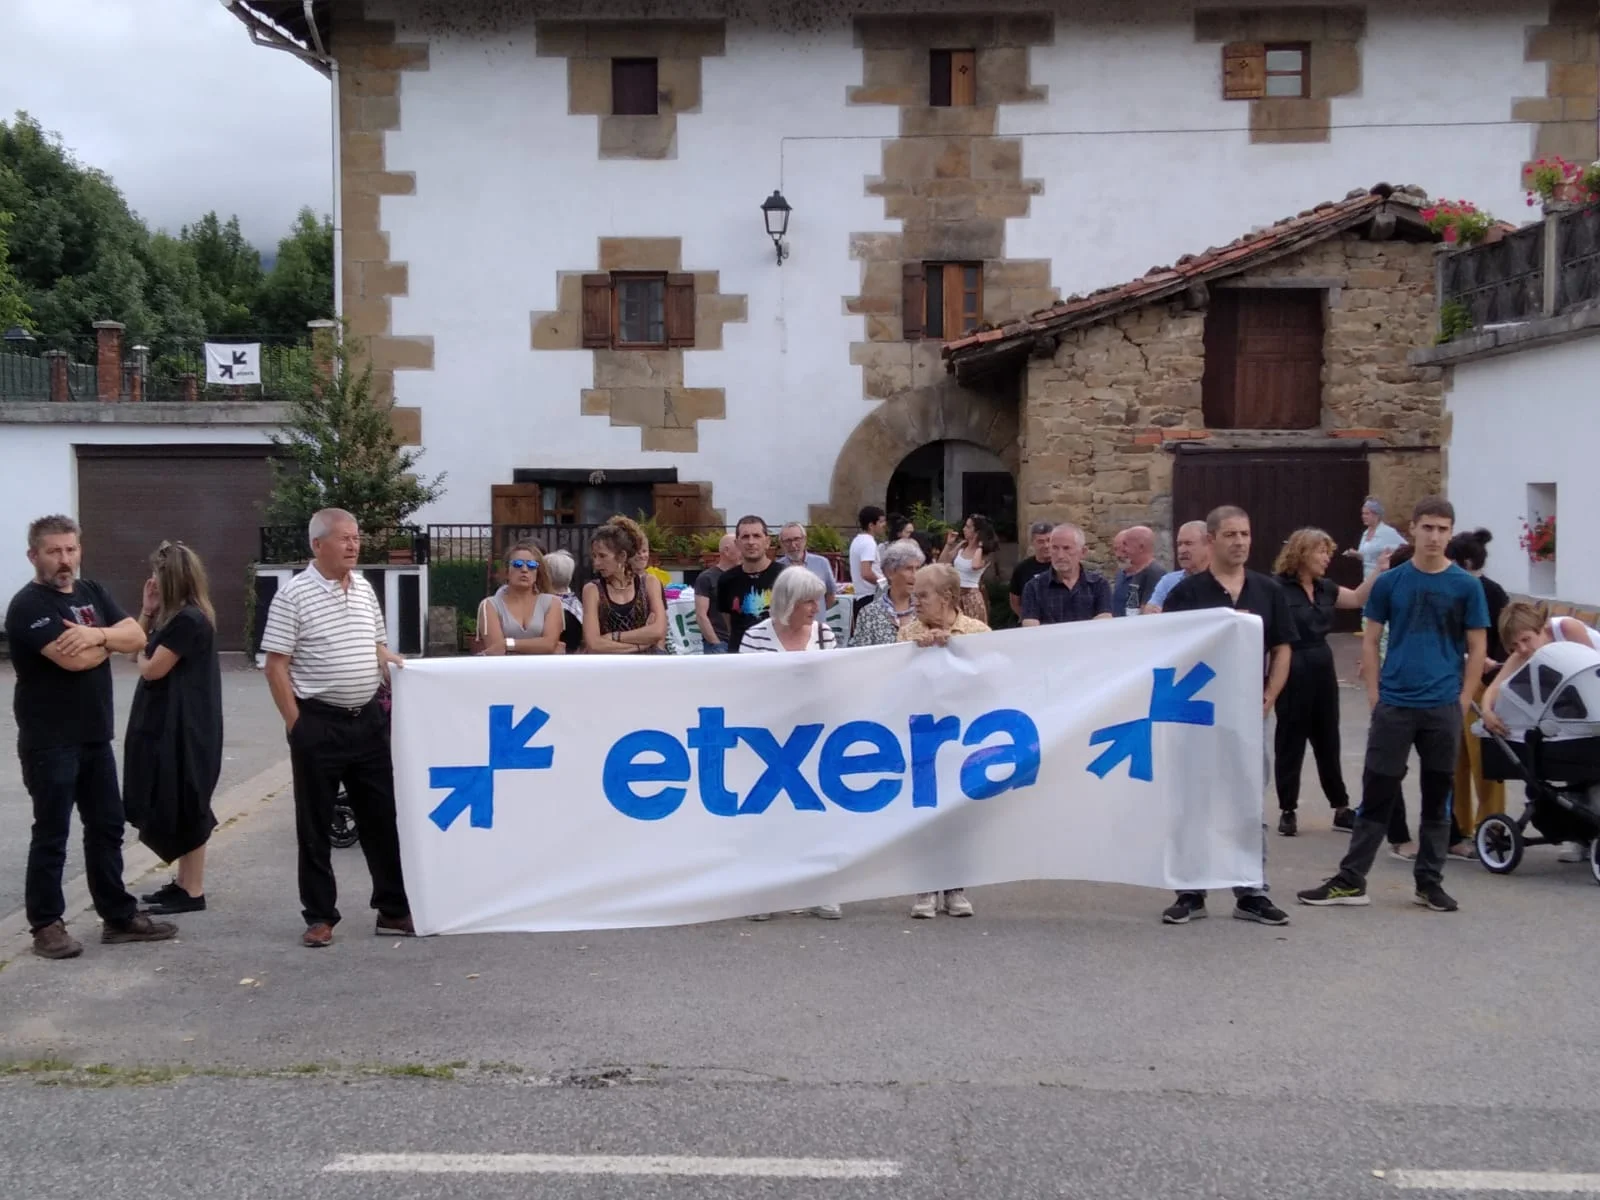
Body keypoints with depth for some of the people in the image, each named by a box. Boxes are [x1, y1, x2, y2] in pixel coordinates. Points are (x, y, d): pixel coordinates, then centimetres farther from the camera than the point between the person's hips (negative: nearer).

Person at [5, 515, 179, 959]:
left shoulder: (92, 592, 11)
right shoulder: (28, 605, -13)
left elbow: (137, 636, 1)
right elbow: (75, 658, -24)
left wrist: (96, 634, -17)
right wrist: (109, 638, -4)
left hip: (95, 736, 7)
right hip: (49, 742, -7)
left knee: (107, 827, 12)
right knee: (51, 834, 1)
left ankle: (119, 916, 20)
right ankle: (47, 925, 11)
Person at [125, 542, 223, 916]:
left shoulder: (189, 619, -18)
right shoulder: (175, 616, 13)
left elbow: (151, 669, -18)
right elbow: (138, 648, 14)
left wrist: (141, 655, 4)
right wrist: (147, 611, 5)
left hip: (183, 727, -10)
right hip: (167, 724, 10)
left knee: (184, 807, -4)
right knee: (174, 807, 15)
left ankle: (193, 891, 2)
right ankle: (183, 882, 24)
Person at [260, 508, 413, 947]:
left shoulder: (365, 587, 10)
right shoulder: (293, 594, -9)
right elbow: (276, 666, -9)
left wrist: (390, 661, 0)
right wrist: (296, 724, -11)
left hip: (369, 720, 6)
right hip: (318, 723, -5)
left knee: (383, 818, 8)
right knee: (315, 825, 4)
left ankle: (394, 910, 18)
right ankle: (320, 917, 14)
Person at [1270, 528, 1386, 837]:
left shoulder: (1325, 588, 8)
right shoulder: (1278, 588, -14)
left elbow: (1358, 598, 20)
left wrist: (1379, 569, 7)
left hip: (1323, 669, 7)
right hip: (1293, 672, -7)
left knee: (1328, 742, 13)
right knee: (1290, 743, 3)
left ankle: (1341, 808, 22)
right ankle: (1287, 811, 13)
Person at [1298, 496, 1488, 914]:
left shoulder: (1466, 586, 0)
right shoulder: (1389, 582, 2)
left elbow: (1476, 649, 4)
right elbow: (1370, 641, 6)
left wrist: (1463, 702, -2)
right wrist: (1375, 696, 0)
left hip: (1443, 708, 0)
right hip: (1394, 704, 0)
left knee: (1437, 797, 9)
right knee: (1376, 794, 3)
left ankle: (1430, 882, 20)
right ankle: (1350, 881, 9)